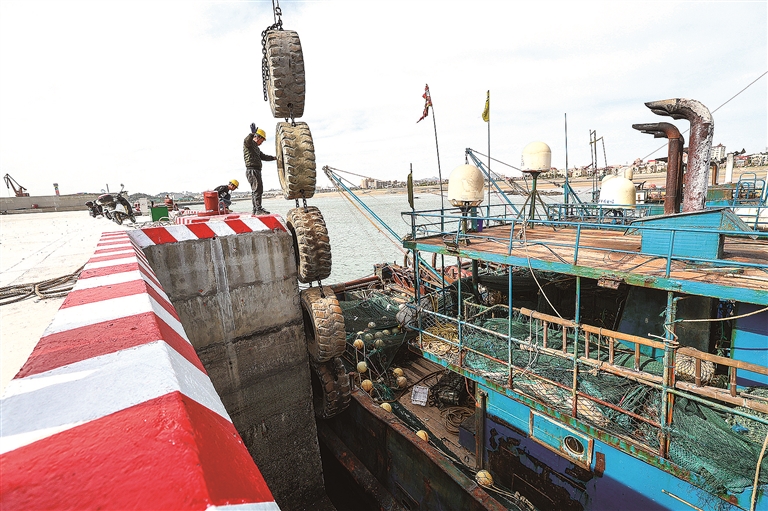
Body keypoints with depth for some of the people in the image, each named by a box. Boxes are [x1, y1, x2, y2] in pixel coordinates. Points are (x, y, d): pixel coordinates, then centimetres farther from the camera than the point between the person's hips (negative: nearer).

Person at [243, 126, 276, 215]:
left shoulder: (256, 148, 27)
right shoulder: (248, 143, -2)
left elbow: (263, 157, 29)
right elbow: (247, 141, -26)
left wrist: (275, 158, 20)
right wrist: (252, 133, -42)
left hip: (256, 171, 10)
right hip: (252, 170, -10)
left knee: (255, 190, 11)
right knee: (258, 189, -17)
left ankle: (255, 210, 15)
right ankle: (258, 209, -22)